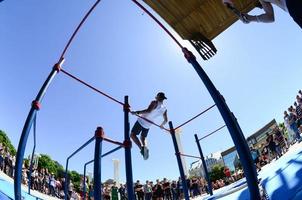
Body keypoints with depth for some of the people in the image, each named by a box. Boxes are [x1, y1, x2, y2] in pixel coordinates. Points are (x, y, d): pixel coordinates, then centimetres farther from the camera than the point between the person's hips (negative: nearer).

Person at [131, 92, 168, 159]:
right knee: (143, 138, 24)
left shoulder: (155, 103, -15)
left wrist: (137, 112, -33)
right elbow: (166, 120, 11)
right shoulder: (164, 109, 4)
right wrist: (162, 125, 30)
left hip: (142, 121, -7)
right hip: (148, 125, 7)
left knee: (133, 134, -5)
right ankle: (144, 146, -5)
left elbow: (148, 111, -32)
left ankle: (141, 147, -27)